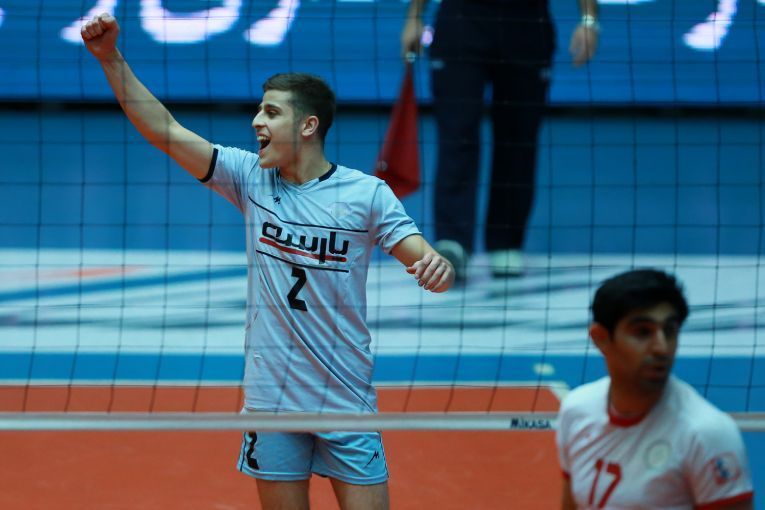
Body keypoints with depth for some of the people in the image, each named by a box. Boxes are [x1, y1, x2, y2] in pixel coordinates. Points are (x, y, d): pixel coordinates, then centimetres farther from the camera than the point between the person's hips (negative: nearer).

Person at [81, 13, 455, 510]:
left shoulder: (367, 193, -5)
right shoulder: (251, 177, 2)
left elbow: (424, 258, -9)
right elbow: (164, 129, -2)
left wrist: (438, 265, -33)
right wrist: (111, 58, -9)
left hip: (346, 399, -2)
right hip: (271, 399, 2)